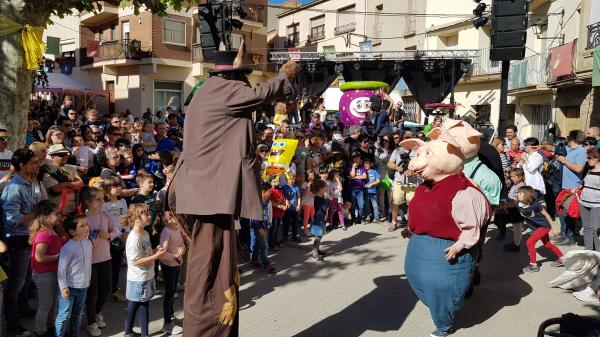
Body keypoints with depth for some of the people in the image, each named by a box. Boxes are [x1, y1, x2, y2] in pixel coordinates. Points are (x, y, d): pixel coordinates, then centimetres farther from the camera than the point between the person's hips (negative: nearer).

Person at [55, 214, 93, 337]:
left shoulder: (88, 243, 1)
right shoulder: (68, 247, -21)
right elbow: (61, 269, -19)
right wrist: (63, 287, -19)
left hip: (83, 286, 7)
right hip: (69, 287, -7)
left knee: (78, 314, 21)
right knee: (64, 316, 0)